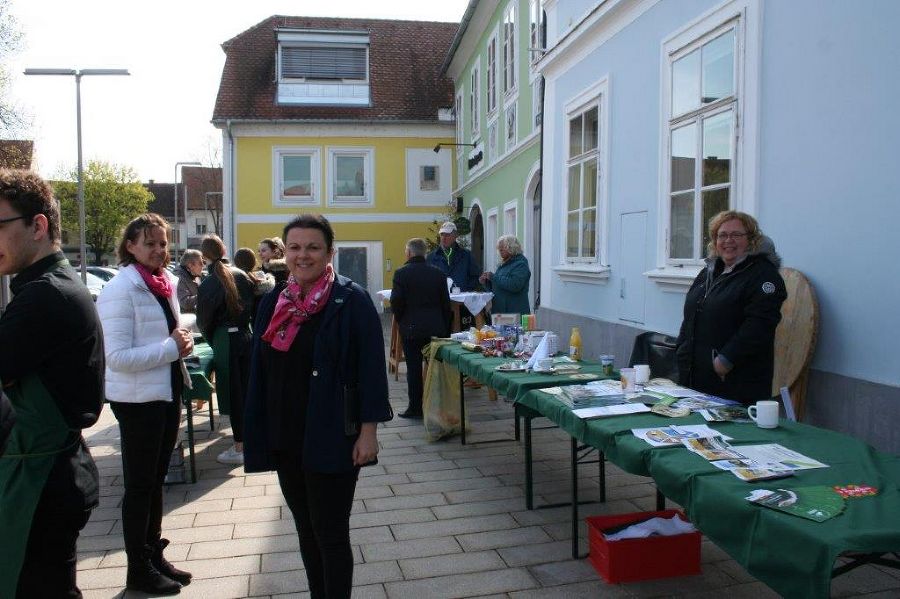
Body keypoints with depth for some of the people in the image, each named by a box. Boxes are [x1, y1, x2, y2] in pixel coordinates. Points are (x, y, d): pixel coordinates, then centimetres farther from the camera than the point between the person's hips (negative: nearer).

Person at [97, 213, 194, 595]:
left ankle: (154, 556, 33)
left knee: (156, 480, 18)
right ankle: (138, 570, 20)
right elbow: (117, 357, -23)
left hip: (167, 392, 8)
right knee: (140, 485, 5)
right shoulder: (120, 290, -16)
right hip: (138, 399, -8)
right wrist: (172, 347, -22)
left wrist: (182, 343, 0)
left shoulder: (165, 283, 9)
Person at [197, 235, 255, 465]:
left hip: (224, 340, -5)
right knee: (247, 389, 15)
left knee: (233, 393, 3)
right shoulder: (241, 275, 1)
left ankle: (239, 448, 10)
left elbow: (204, 321, -4)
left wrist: (212, 341, 13)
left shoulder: (208, 284, -12)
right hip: (246, 335, 5)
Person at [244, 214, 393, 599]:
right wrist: (252, 431, 11)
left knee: (330, 535, 3)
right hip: (284, 438, 6)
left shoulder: (351, 301, -10)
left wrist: (368, 430, -15)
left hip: (331, 439, -6)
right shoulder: (273, 303, 7)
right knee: (306, 531, 17)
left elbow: (371, 368, -12)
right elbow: (260, 373, 12)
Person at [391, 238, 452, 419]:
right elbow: (446, 302, 4)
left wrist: (401, 320, 6)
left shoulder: (401, 273, -9)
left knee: (414, 368, 4)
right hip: (436, 328, 3)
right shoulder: (438, 273, 2)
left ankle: (415, 407, 9)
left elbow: (396, 302, -11)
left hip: (411, 329, -3)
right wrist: (445, 326, 13)